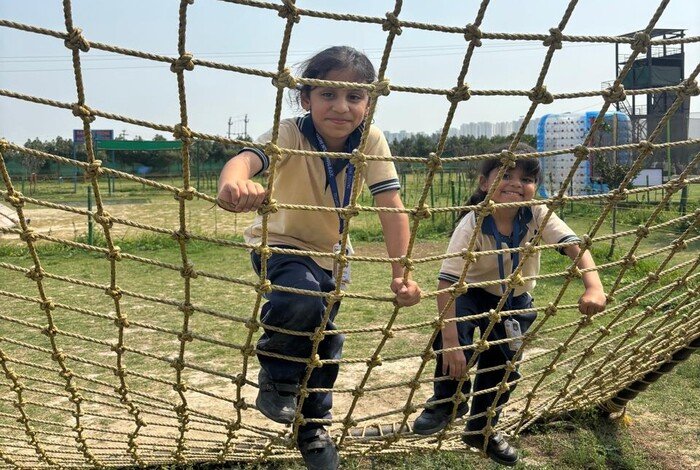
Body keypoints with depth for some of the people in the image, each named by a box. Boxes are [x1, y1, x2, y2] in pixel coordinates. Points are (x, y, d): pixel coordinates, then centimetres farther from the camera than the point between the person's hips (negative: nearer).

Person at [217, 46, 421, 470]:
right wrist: (234, 184, -72)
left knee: (326, 341, 14)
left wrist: (402, 271, -32)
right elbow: (249, 156, -48)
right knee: (303, 300, -36)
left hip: (331, 252, 4)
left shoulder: (372, 142, -20)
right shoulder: (291, 133, -29)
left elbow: (392, 206, -23)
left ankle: (313, 426, 40)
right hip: (280, 244, -4)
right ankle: (277, 373, -4)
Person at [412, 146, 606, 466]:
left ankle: (481, 430, 37)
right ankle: (446, 401, -2)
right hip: (474, 295, -3)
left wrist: (593, 287, -52)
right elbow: (446, 282, -36)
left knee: (504, 368, 9)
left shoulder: (538, 215, -23)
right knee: (452, 340, -32)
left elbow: (575, 245, -33)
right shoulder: (472, 226, -31)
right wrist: (451, 342, -42)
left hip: (516, 302, 3)